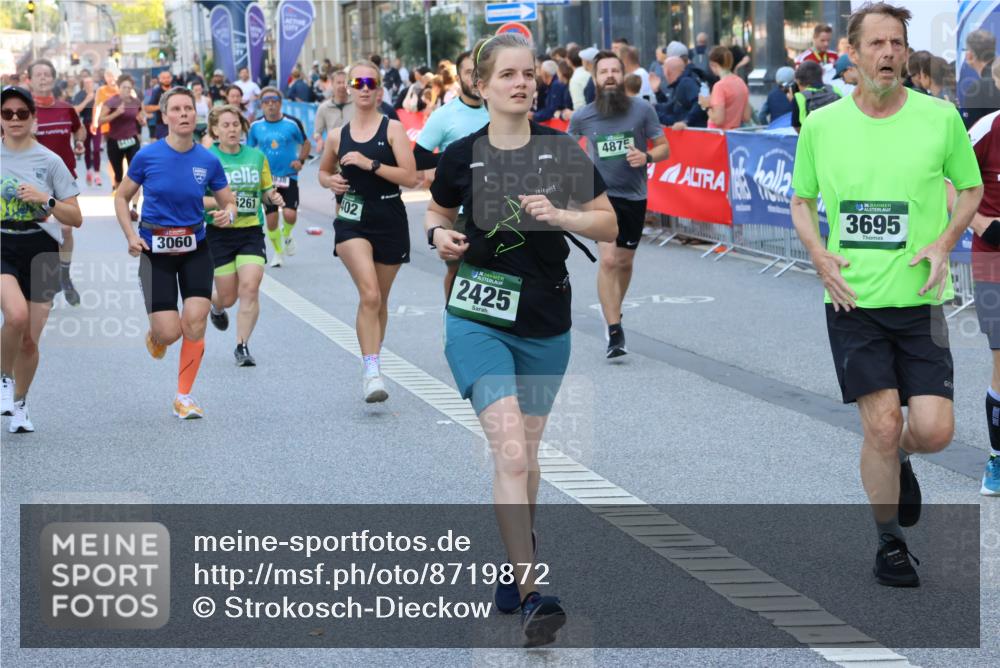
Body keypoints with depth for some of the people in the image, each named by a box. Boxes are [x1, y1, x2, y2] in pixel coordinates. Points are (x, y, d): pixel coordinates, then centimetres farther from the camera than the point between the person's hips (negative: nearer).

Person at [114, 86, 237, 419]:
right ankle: (155, 335, 32)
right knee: (169, 332, -9)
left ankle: (184, 396, 7)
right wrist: (130, 235, -9)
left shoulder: (208, 161, -4)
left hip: (195, 249, 2)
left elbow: (228, 201, 8)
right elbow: (121, 197, 5)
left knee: (195, 323, -11)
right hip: (155, 250, -2)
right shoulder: (147, 156, -8)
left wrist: (228, 214, -16)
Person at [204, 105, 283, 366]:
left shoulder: (257, 156, 6)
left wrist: (273, 197, -5)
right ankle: (216, 306, 43)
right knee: (228, 297, 4)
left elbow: (267, 189, 18)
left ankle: (242, 346, -4)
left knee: (250, 288, -15)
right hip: (219, 233, -2)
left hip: (252, 231, 2)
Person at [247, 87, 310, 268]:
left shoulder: (293, 123, -5)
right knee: (271, 219, 2)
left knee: (290, 214, -16)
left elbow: (306, 144, 9)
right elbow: (248, 150, 12)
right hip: (267, 178, 2)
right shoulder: (256, 126, 0)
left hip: (289, 177, -2)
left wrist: (300, 160, -7)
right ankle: (278, 251, 24)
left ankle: (287, 234, 19)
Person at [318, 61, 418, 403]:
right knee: (369, 295, -19)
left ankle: (373, 366, 32)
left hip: (390, 220, 0)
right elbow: (323, 170, 24)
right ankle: (371, 372, -22)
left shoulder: (392, 129, -2)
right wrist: (330, 180, 1)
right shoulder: (337, 137, 6)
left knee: (379, 300, 13)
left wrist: (369, 164, -18)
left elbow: (410, 177, -11)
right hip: (352, 220, 0)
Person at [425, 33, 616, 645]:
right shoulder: (461, 156, -2)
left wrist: (559, 216, -16)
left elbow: (609, 225, 1)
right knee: (510, 451, -17)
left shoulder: (563, 151, -2)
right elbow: (438, 213, 16)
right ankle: (531, 596, -18)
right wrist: (440, 236, -6)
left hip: (546, 326, 2)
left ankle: (514, 567, 34)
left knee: (525, 453, 15)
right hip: (478, 320, -2)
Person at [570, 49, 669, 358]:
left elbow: (664, 148, -1)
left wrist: (646, 156, -20)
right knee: (608, 260, -17)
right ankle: (614, 332, -15)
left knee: (624, 262, 16)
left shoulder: (642, 109, -7)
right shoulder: (583, 116, -5)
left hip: (634, 196, 2)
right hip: (601, 194, -2)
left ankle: (614, 311, 43)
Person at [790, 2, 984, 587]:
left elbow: (971, 188, 12)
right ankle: (890, 543, 14)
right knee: (882, 424, -5)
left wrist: (944, 242, -5)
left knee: (934, 431, -6)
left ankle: (899, 460, 31)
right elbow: (801, 200, 14)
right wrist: (819, 255, -3)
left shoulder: (940, 117, -1)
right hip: (853, 299, 0)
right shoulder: (820, 125, 1)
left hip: (919, 299, 0)